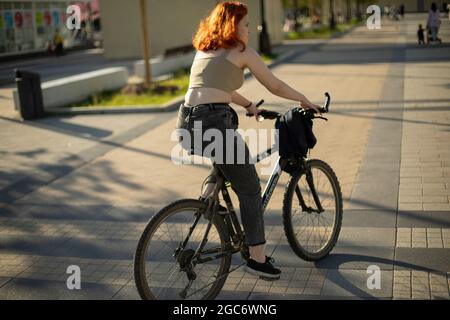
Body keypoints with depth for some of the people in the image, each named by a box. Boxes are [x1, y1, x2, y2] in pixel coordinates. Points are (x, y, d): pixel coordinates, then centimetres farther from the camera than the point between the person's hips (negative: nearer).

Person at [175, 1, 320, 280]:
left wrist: (249, 106, 44)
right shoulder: (243, 51, 4)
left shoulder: (203, 49, 23)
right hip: (214, 123, -7)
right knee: (250, 190, 6)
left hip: (185, 124, 7)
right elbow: (275, 86, 11)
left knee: (224, 169, 34)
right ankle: (258, 259, 11)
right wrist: (304, 100, 26)